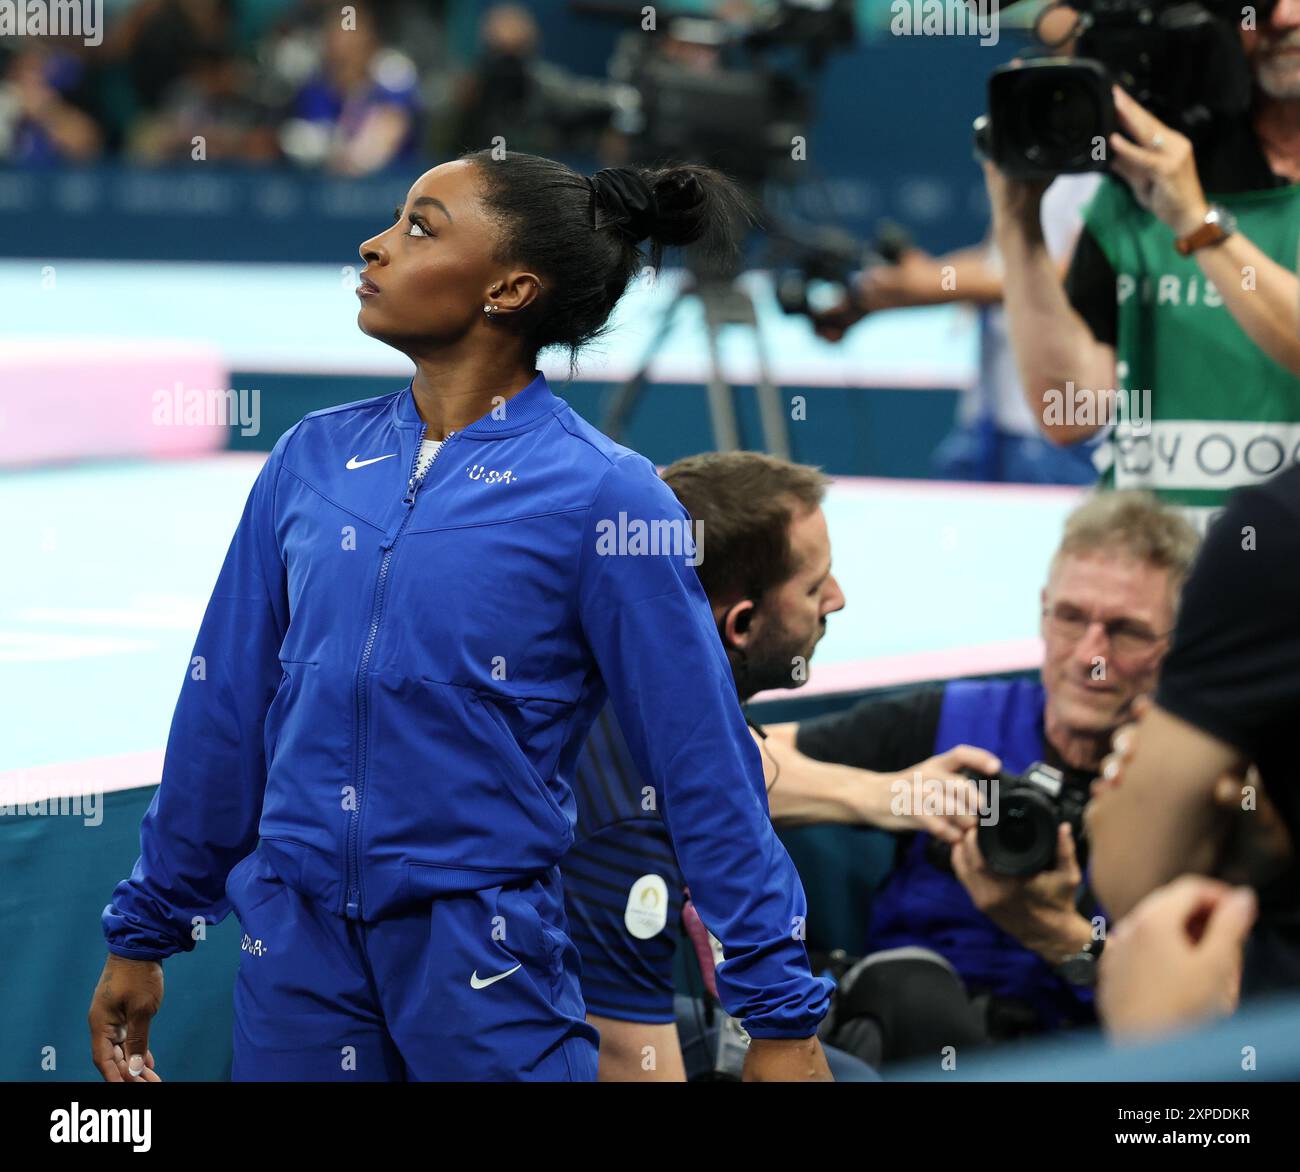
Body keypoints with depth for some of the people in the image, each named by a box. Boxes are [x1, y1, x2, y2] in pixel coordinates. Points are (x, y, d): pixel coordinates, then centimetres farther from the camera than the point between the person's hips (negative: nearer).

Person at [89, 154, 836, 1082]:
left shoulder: (601, 497, -9)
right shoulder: (315, 458, 5)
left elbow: (709, 772, -8)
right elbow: (224, 711, 11)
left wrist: (782, 1016, -9)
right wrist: (146, 931, 15)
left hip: (486, 968, -4)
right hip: (295, 945, 4)